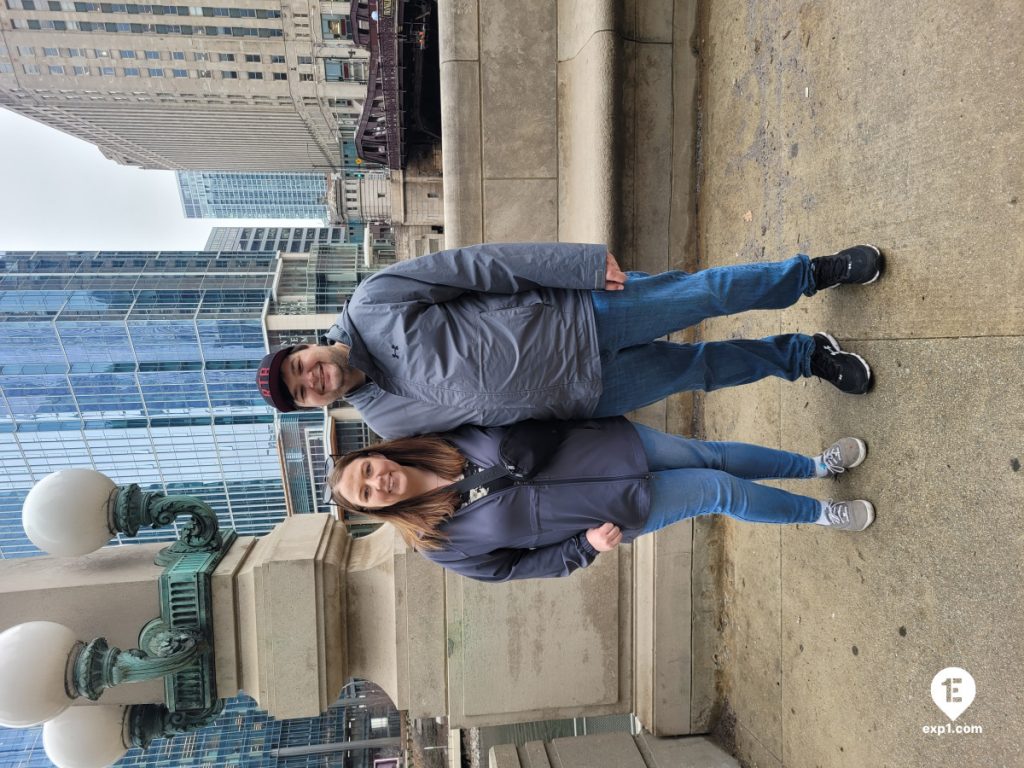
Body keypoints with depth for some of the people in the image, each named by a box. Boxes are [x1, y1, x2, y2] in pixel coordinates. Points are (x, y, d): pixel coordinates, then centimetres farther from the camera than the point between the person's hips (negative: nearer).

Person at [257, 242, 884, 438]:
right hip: (584, 399, 2)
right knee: (701, 368, 4)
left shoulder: (374, 304, -10)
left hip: (579, 316, -1)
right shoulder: (391, 421, 0)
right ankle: (805, 355, 30)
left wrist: (580, 262, -15)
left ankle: (817, 273, 22)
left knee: (707, 291, -5)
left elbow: (477, 264, -11)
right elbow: (478, 429, 7)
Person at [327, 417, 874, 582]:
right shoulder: (442, 543, -11)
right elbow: (518, 565, -4)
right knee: (722, 491, -2)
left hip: (611, 443, 3)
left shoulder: (448, 438, -7)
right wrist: (587, 544, -14)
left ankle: (817, 466, 37)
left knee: (712, 455, 9)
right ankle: (821, 514, 27)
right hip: (622, 507, -3)